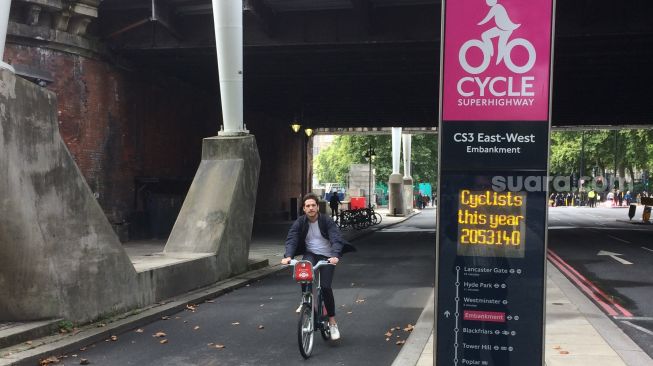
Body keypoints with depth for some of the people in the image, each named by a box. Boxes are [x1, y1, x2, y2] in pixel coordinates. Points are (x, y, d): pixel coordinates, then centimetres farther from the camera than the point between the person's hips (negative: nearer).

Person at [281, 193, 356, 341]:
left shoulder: (327, 222, -9)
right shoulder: (299, 222, -3)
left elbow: (336, 239, -20)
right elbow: (291, 239, -14)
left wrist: (335, 255, -38)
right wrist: (288, 256, -33)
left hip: (327, 256, -2)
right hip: (310, 254, 2)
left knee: (325, 287, -15)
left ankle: (332, 322, 0)